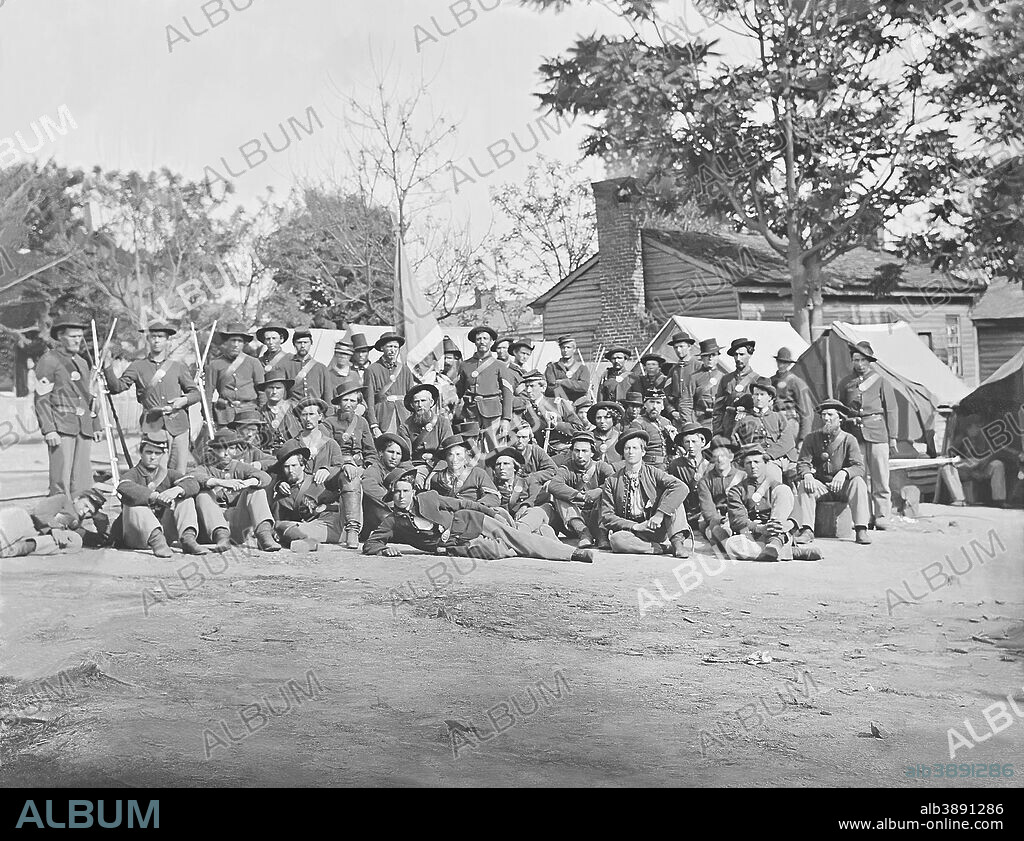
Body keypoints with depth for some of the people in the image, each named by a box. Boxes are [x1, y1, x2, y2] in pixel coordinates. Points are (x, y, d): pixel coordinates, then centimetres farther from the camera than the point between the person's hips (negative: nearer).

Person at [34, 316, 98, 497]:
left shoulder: (82, 362, 20)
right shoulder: (48, 361, -3)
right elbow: (41, 399, -8)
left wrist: (95, 425, 19)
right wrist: (48, 430, -16)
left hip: (83, 428, 7)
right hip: (61, 428, -7)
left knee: (83, 482, 3)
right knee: (61, 481, -10)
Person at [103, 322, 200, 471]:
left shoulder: (178, 367, 12)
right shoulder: (138, 367, 9)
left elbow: (195, 392, 17)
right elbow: (117, 387, 1)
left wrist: (184, 400, -4)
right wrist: (107, 367, -12)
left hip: (178, 426, 2)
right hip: (152, 426, -1)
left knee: (179, 474, 0)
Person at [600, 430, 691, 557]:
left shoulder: (653, 473, 4)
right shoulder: (611, 481, 5)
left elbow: (681, 488, -14)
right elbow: (607, 516, -1)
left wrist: (660, 514, -27)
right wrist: (635, 526, -16)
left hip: (656, 529, 1)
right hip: (629, 530, -1)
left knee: (671, 497, -16)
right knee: (616, 539, -34)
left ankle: (677, 541, -27)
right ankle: (666, 548, -27)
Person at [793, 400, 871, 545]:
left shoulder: (849, 440, -3)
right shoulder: (812, 439, 1)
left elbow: (859, 467, -15)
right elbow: (802, 463, -6)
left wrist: (844, 473, -38)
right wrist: (807, 475, -31)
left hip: (842, 488, -1)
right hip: (820, 487, 1)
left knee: (858, 482, -29)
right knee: (803, 484, -27)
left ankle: (861, 530, -31)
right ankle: (806, 530, -35)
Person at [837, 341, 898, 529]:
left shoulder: (879, 380, 6)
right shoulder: (845, 382, 12)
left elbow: (891, 410, 7)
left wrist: (892, 436, 3)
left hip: (877, 433, -2)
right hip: (854, 433, 2)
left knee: (880, 477, -2)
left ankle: (882, 517, 2)